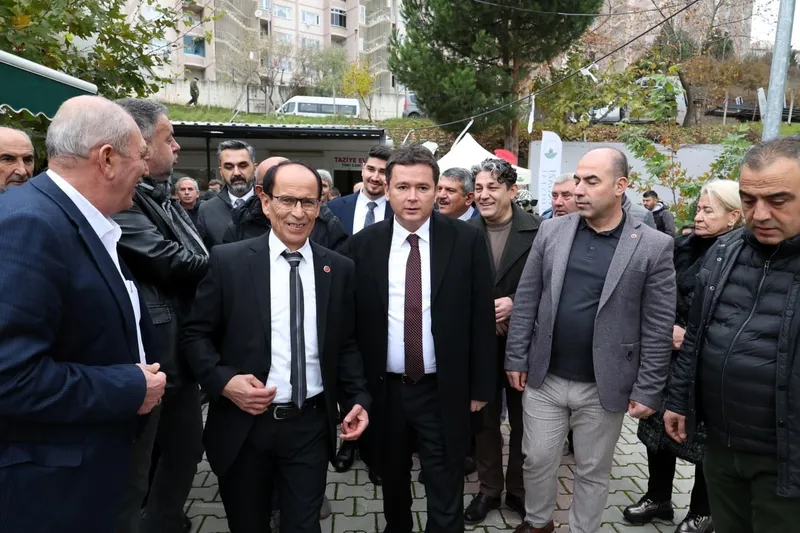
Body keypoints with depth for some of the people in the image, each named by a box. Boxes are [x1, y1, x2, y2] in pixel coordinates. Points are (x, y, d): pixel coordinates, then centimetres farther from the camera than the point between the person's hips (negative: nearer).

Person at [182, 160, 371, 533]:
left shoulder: (340, 269, 2)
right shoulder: (228, 261, -5)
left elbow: (347, 344, 8)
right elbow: (197, 335, -1)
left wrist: (358, 398, -3)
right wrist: (224, 380, -16)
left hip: (311, 425, 1)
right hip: (243, 425, 0)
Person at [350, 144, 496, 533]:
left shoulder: (467, 240, -8)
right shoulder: (363, 244, -3)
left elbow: (481, 317, -4)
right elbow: (354, 320, 0)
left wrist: (481, 385, -2)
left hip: (444, 392, -2)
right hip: (383, 390, 2)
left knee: (446, 500, 10)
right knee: (392, 485, 24)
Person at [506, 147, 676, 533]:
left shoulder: (653, 246, -9)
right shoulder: (552, 230, -1)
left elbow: (658, 327, -7)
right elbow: (526, 299, 2)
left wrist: (647, 390, -8)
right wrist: (516, 358, 1)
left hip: (605, 387, -2)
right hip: (544, 378, 2)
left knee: (593, 472, 15)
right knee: (537, 461, 15)